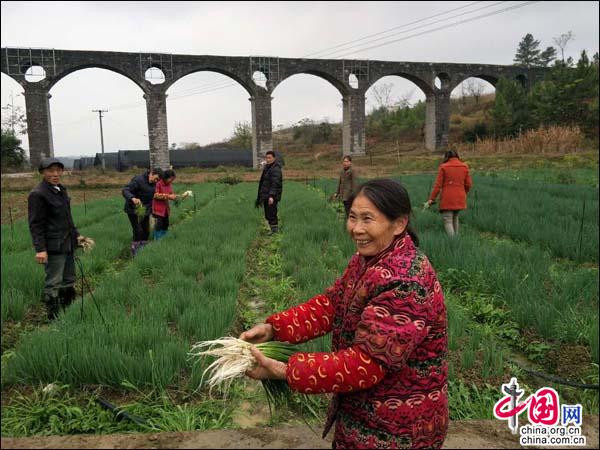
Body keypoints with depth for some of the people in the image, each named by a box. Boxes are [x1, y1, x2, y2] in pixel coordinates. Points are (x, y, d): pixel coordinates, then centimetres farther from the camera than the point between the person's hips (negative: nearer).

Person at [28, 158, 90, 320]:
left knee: (69, 281, 16)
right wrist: (40, 249, -21)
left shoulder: (61, 190, 13)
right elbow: (35, 224, -16)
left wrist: (76, 235, 19)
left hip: (68, 245, 9)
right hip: (53, 247, -9)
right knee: (54, 284, -1)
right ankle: (54, 318, 10)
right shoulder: (37, 194, -13)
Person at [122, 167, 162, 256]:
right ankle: (135, 254, -1)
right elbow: (125, 190, -27)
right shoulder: (138, 180, -21)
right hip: (134, 210, -8)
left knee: (146, 231, 11)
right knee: (138, 231, -11)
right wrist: (133, 198, -46)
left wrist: (150, 210, 16)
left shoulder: (153, 184, 4)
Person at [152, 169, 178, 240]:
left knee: (166, 224, 11)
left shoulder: (169, 184, 6)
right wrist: (168, 196, -23)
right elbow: (155, 195, -21)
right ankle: (157, 240, 0)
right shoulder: (158, 183, -17)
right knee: (159, 223, -10)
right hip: (158, 207, -8)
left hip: (165, 207, 8)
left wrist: (173, 196, -7)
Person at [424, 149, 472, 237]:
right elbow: (468, 184, 7)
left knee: (448, 221, -2)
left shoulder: (443, 167, -4)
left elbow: (438, 185, -8)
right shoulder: (464, 167, 5)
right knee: (455, 218, 23)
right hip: (460, 199, 4)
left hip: (447, 199, -4)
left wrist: (431, 200, -5)